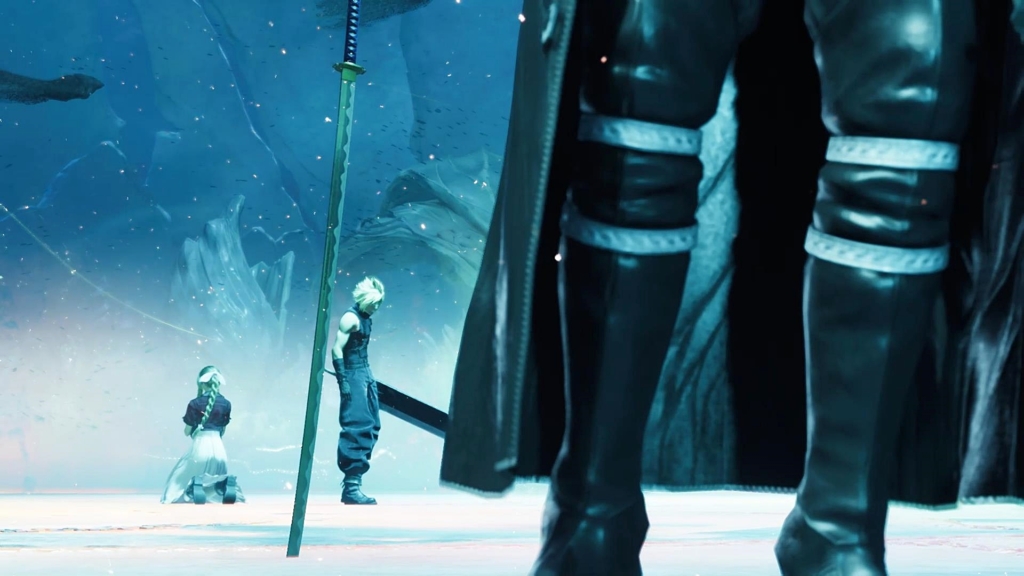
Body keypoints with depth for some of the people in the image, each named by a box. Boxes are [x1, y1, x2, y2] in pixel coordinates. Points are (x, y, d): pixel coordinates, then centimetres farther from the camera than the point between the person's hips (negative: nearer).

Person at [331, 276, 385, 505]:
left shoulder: (365, 318, 14)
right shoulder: (351, 318, -13)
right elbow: (337, 349, -17)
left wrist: (370, 377, 16)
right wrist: (343, 381, -21)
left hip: (365, 374, 10)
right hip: (353, 376, -10)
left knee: (370, 427, 10)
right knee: (357, 428, -12)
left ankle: (353, 475, 13)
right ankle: (351, 486, -12)